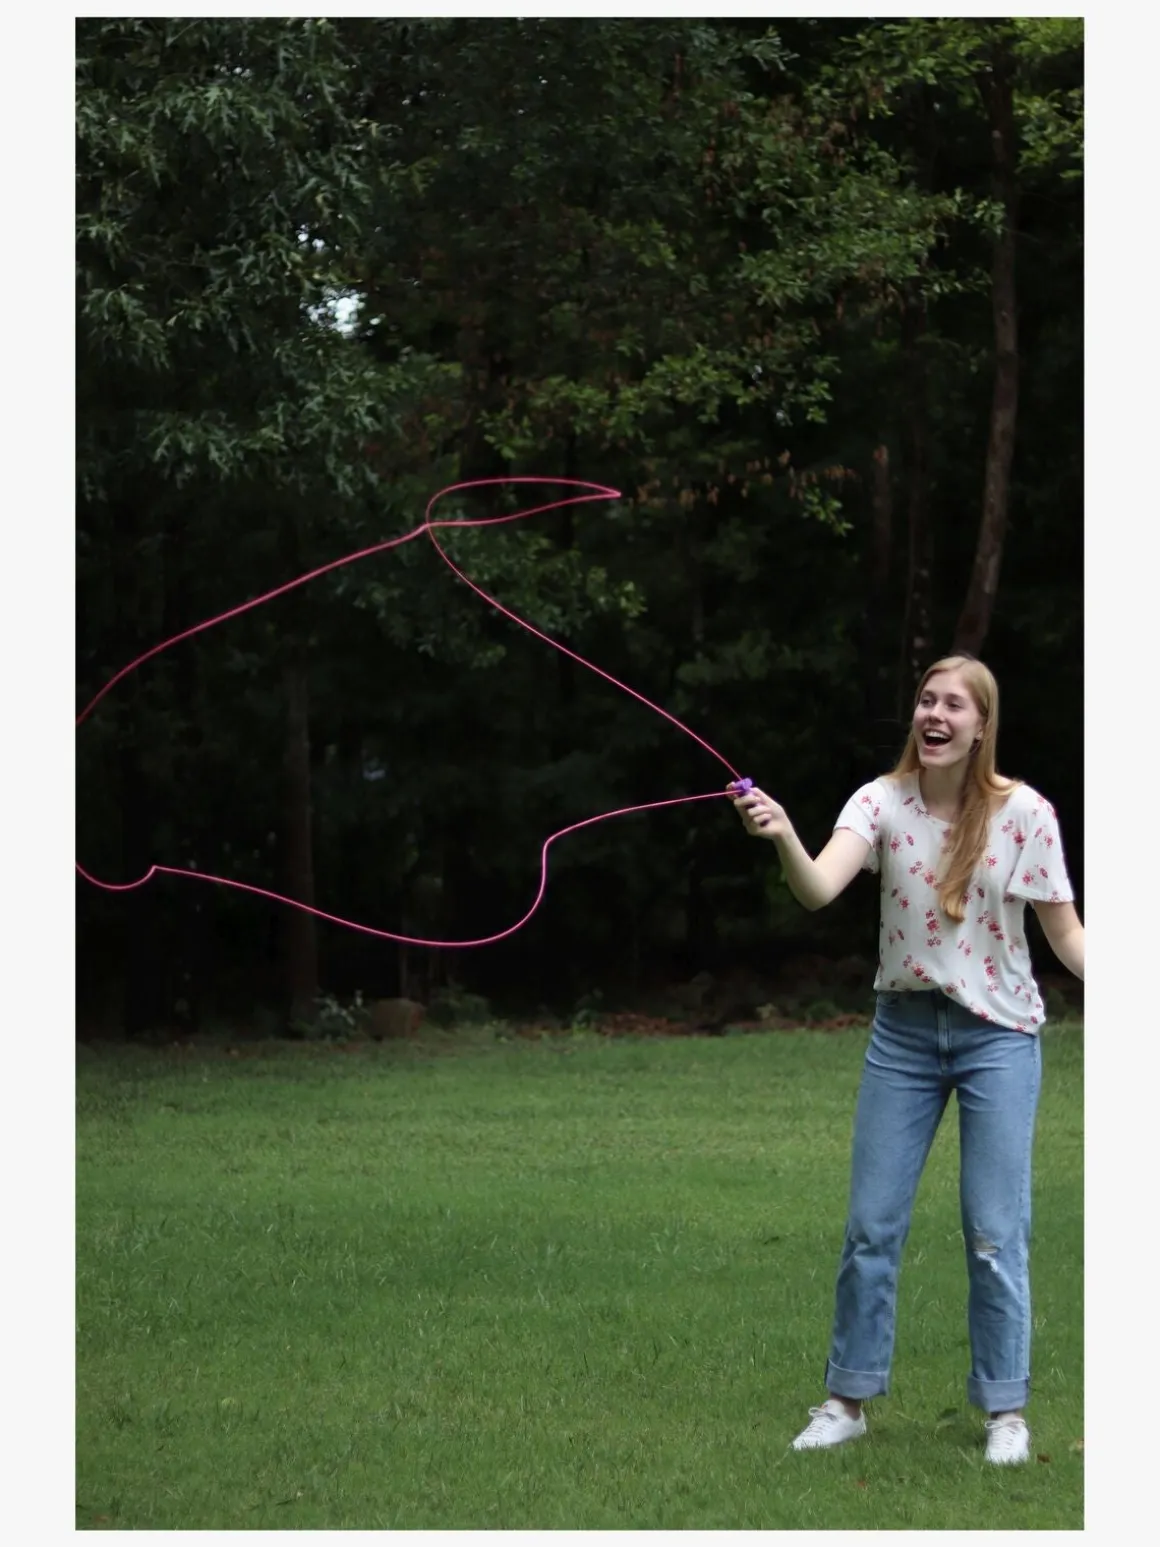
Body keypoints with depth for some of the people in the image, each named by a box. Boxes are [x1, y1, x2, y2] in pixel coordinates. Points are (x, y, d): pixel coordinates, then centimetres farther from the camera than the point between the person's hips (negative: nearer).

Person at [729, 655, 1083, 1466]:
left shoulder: (1024, 812, -12)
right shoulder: (883, 801, -9)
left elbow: (1064, 930, -4)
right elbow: (819, 890, -26)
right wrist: (785, 839, -47)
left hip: (998, 1036, -2)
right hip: (904, 1031, 2)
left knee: (995, 1234, 1)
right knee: (872, 1224, 6)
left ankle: (1006, 1410, 15)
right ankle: (849, 1399, 20)